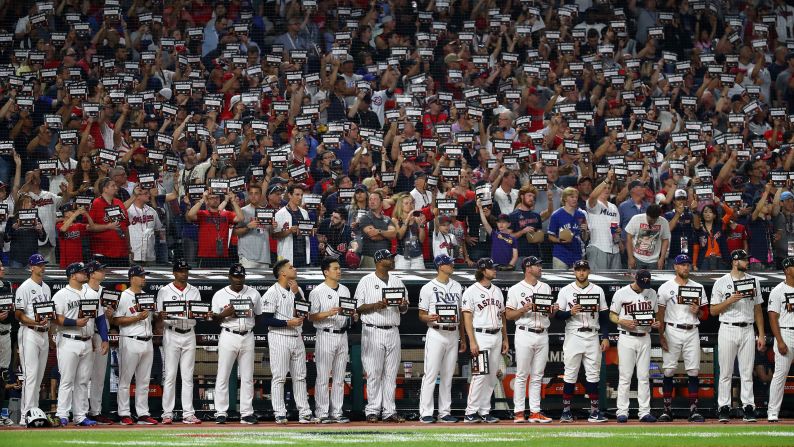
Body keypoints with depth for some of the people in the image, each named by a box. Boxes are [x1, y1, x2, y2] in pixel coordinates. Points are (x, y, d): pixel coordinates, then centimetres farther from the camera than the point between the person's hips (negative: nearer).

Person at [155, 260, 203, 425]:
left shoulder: (194, 291, 12)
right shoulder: (164, 291, 3)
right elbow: (158, 316, 0)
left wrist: (207, 316, -15)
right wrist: (161, 316, -24)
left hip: (189, 335, 3)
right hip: (171, 335, -3)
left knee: (188, 376, 4)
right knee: (170, 375, -4)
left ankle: (188, 414, 4)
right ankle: (167, 414, -2)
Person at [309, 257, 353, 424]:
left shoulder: (345, 290, 14)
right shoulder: (317, 292, -5)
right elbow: (312, 316, -8)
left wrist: (353, 315, -2)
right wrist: (329, 313, -22)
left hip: (342, 335, 6)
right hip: (326, 336, -6)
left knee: (339, 378, 8)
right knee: (323, 377, -5)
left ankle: (337, 413, 11)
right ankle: (322, 414, -3)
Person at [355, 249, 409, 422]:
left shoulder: (397, 281, 15)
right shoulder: (366, 281, 0)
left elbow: (404, 309, 17)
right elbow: (358, 307, -3)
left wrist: (403, 305, -6)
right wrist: (376, 305, -18)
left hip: (393, 332, 5)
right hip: (373, 332, -5)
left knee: (391, 374, 4)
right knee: (374, 374, -5)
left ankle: (389, 411, 6)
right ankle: (373, 411, -1)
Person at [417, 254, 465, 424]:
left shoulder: (457, 287, 14)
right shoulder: (428, 288, -2)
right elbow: (421, 315, -2)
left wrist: (463, 339, 14)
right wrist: (430, 318, -25)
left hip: (453, 335, 6)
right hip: (436, 333, -6)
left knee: (448, 375, 8)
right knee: (431, 374, -9)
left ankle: (444, 412, 12)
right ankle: (425, 413, -8)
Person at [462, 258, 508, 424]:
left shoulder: (497, 291, 16)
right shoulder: (471, 291, -5)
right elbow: (467, 317, -10)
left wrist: (505, 339, 15)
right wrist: (472, 342, -17)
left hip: (496, 336, 7)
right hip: (481, 336, -7)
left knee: (491, 376, 6)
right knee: (480, 375, -12)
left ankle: (484, 412, 11)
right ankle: (470, 412, -9)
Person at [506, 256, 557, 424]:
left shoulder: (545, 288, 15)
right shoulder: (516, 289, 0)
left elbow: (549, 312, 18)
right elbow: (508, 315, -2)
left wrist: (553, 310, -4)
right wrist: (523, 310, -17)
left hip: (542, 335, 5)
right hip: (524, 334, -5)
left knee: (537, 377, 6)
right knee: (522, 375, -4)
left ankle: (535, 412, 8)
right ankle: (519, 412, -1)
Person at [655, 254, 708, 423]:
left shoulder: (698, 288, 10)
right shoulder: (666, 288, 3)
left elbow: (705, 314, 13)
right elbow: (659, 314, 1)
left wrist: (697, 312, -10)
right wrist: (661, 336, -7)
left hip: (692, 333, 2)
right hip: (672, 331, -2)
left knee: (693, 371, -2)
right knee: (668, 370, -2)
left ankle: (694, 409, 1)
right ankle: (667, 409, 3)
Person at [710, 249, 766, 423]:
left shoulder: (753, 281, 11)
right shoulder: (721, 283, 2)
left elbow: (758, 309, 13)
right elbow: (713, 310, 0)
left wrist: (761, 335, 7)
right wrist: (731, 300, -15)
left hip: (747, 330, 2)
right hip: (727, 330, -2)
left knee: (747, 372, 1)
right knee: (725, 372, -1)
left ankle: (748, 408, 2)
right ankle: (724, 408, 2)